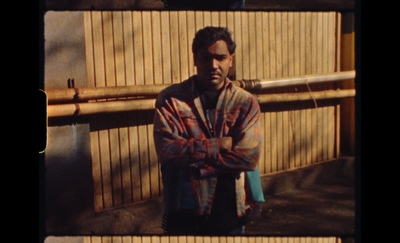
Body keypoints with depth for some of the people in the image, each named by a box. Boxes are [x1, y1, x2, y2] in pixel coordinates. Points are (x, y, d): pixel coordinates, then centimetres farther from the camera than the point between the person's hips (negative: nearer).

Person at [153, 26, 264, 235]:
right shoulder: (170, 98, -5)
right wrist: (218, 145, -17)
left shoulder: (246, 102, -2)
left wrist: (193, 161, -17)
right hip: (185, 208, -1)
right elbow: (167, 150, -17)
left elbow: (249, 156, -15)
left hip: (230, 209, 1)